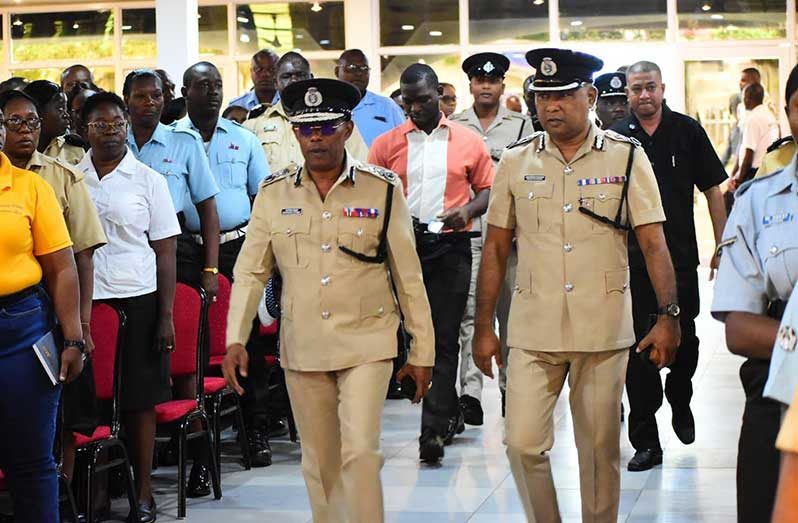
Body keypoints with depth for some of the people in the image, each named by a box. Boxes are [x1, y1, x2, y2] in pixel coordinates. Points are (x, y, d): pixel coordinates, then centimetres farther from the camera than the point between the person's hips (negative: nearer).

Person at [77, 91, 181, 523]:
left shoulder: (147, 180, 3)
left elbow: (165, 252, 2)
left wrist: (166, 315, -4)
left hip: (137, 299, -1)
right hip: (85, 299, 1)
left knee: (138, 400, 2)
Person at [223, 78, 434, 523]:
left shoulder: (384, 189, -1)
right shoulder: (274, 194, 4)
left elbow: (409, 276, 2)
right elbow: (251, 273, 7)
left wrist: (423, 352, 3)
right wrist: (236, 340, -4)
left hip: (366, 345, -3)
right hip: (302, 348, 3)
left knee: (360, 453, -13)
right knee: (320, 462, 10)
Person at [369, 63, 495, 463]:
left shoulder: (468, 142, 6)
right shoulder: (386, 144, 7)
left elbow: (487, 188, 10)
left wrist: (468, 210, -10)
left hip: (450, 248, -2)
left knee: (444, 339, -5)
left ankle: (434, 430, -4)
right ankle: (450, 413, 27)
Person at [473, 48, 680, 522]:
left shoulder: (626, 157, 0)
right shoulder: (516, 161, 5)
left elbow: (654, 243, -1)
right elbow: (496, 248, 9)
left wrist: (668, 317, -11)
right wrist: (484, 326, 6)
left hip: (604, 329, -1)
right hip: (533, 331, 1)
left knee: (600, 448, 7)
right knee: (523, 444, -4)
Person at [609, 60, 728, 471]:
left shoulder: (687, 131, 1)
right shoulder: (616, 138, 0)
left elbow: (712, 191, 5)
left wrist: (722, 247, 2)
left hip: (681, 257, 1)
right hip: (632, 262, 0)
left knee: (685, 341, 8)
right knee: (638, 349, -1)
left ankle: (680, 402, 38)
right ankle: (645, 441, 6)